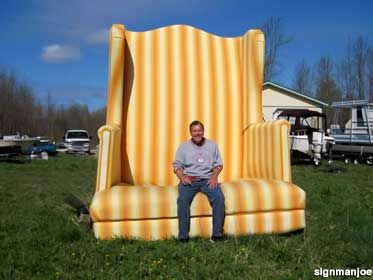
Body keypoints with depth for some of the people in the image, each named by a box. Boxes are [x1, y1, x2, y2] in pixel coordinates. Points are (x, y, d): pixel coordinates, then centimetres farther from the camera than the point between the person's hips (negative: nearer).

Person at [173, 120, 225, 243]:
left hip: (207, 180, 1)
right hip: (189, 180, 0)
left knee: (219, 198, -28)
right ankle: (183, 237, -24)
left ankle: (217, 234, -19)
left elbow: (218, 164, 10)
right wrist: (182, 177, -13)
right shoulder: (184, 146, 10)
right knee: (182, 200, -30)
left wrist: (214, 177, -9)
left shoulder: (212, 144, 13)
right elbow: (177, 165, 6)